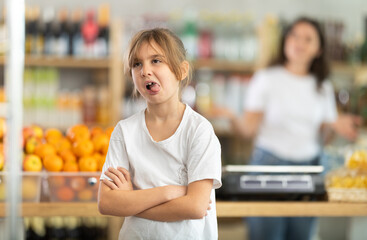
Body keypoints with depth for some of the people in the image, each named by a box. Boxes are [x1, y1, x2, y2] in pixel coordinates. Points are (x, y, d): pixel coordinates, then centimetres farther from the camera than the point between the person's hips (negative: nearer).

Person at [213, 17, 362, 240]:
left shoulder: (323, 87, 12)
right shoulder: (267, 78, 1)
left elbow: (321, 134, 13)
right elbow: (250, 128, -3)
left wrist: (334, 126, -6)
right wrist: (233, 118, -22)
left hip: (308, 166, 3)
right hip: (270, 163, -3)